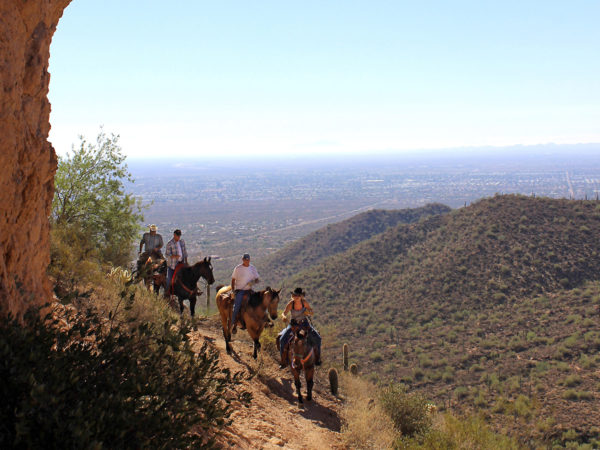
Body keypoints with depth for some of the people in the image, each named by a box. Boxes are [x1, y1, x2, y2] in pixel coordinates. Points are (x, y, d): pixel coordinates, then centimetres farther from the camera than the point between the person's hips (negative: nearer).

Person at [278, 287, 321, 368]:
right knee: (283, 339, -22)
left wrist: (308, 312, -26)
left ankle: (317, 358, 8)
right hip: (293, 324, -1)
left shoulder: (304, 302, -13)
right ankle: (283, 361, -6)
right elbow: (283, 314, -22)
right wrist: (284, 317, -46)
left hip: (305, 323, 1)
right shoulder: (291, 304, -17)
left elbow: (312, 313, -2)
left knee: (317, 338, -14)